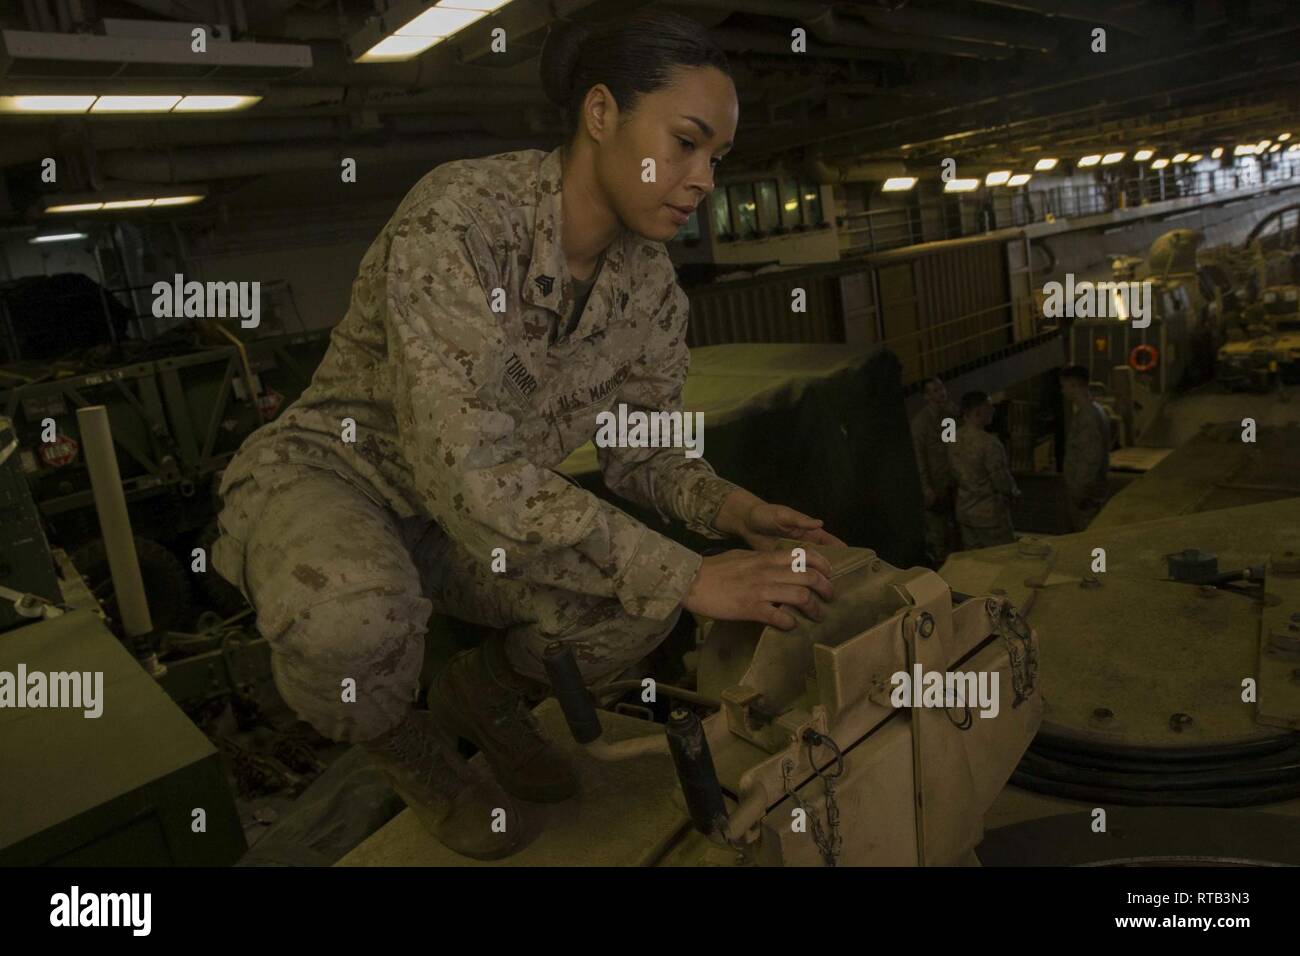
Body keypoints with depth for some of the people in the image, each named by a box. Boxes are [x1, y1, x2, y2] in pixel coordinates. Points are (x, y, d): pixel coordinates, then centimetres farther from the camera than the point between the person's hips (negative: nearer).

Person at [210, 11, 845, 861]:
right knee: (353, 610, -37)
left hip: (471, 512, 5)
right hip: (333, 474, -4)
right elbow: (468, 470, -35)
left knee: (638, 593, -18)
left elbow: (639, 451, 4)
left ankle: (482, 694, 16)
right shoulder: (458, 217, -28)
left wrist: (721, 506, -18)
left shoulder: (652, 286, -7)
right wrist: (688, 579, -34)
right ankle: (398, 740, 2)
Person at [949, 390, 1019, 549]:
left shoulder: (955, 439, 1)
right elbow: (1002, 480, -15)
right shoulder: (988, 442, -21)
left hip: (964, 512, 7)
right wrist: (1015, 493, 4)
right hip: (989, 514, -7)